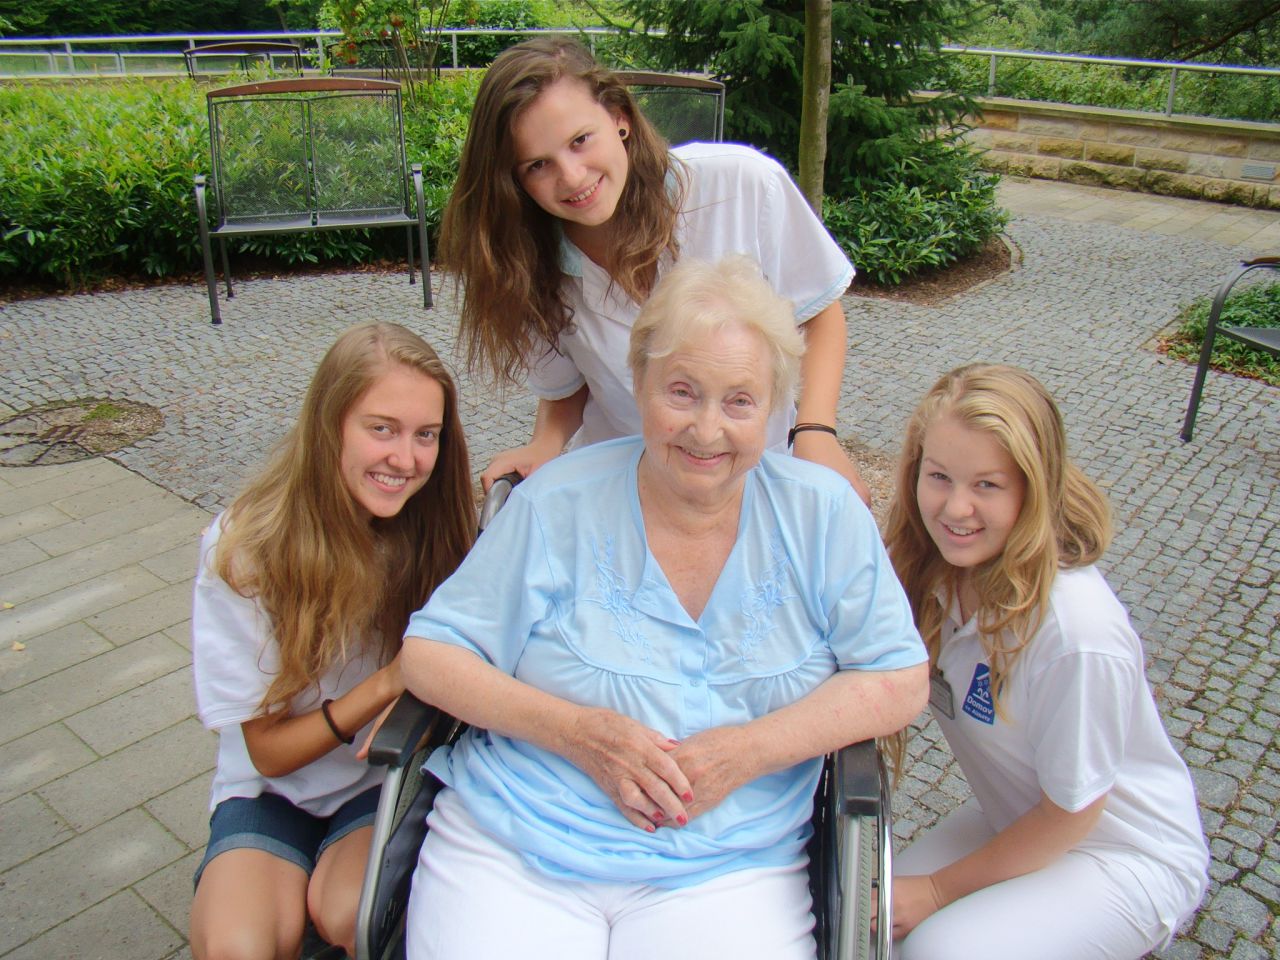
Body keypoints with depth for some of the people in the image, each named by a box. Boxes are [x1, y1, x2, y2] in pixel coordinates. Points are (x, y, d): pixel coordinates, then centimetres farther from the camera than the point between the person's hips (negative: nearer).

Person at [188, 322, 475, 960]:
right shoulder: (243, 550, -17)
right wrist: (390, 680, -27)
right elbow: (268, 751, -12)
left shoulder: (436, 534, -12)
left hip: (389, 780, 1)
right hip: (275, 789, 0)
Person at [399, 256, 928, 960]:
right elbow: (428, 653, -1)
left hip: (727, 868, 1)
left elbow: (901, 681, 0)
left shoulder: (824, 514, -1)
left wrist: (754, 749, -14)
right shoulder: (557, 503, -3)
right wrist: (576, 731, -15)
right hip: (512, 847, 0)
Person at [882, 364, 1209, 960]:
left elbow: (1073, 809, -20)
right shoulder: (935, 565, -15)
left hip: (1128, 855, -6)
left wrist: (938, 889, -10)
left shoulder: (1078, 633, -33)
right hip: (1018, 821, 6)